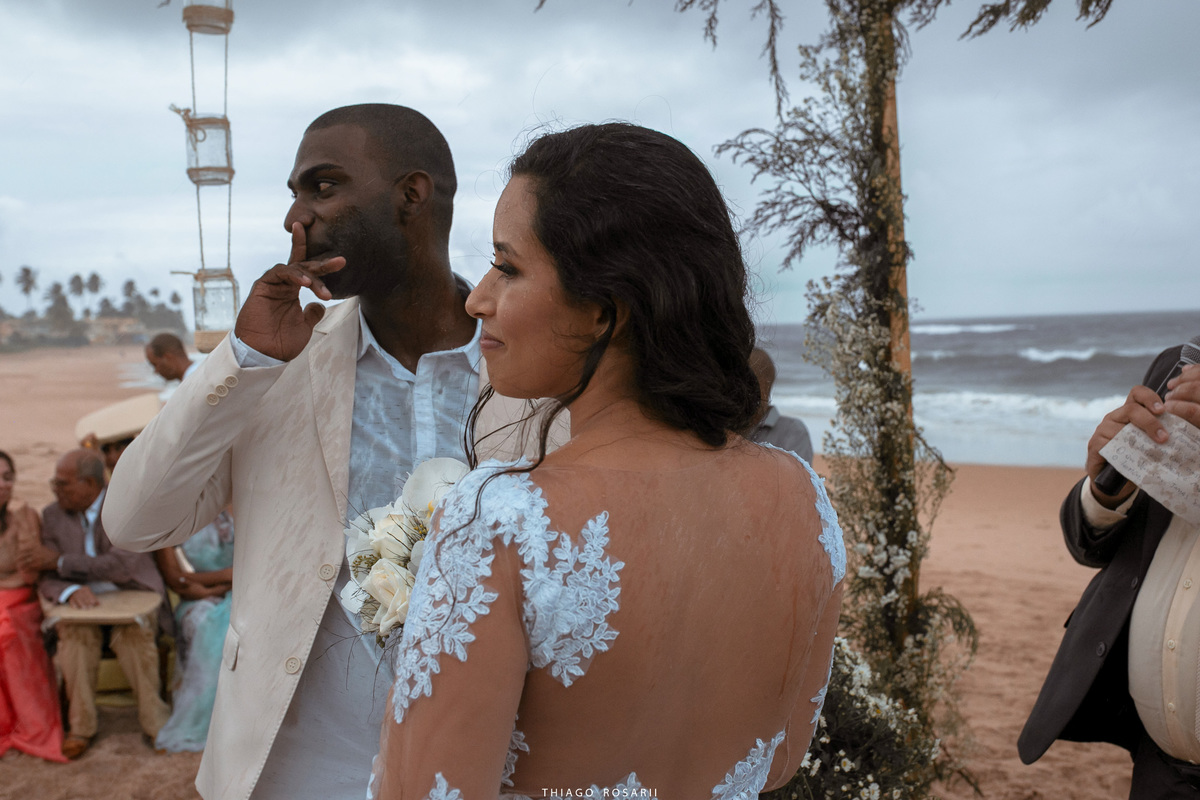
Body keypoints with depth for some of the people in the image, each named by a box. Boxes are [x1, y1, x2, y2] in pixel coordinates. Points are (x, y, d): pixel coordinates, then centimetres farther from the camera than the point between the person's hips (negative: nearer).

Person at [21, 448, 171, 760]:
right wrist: (71, 590, -26)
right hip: (86, 604, 3)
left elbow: (122, 566, -22)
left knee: (132, 633, -34)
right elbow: (46, 578, -1)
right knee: (76, 633, -31)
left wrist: (59, 561, -18)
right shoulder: (54, 515, 4)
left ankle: (154, 721, -16)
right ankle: (81, 728, -18)